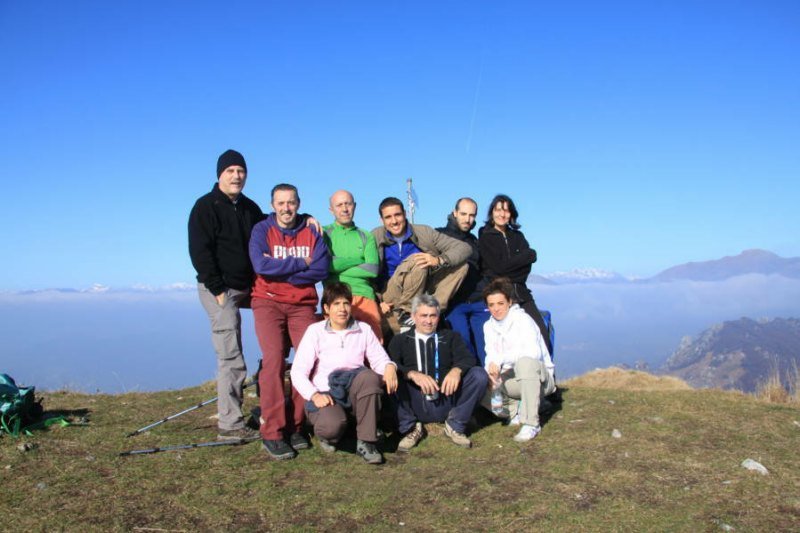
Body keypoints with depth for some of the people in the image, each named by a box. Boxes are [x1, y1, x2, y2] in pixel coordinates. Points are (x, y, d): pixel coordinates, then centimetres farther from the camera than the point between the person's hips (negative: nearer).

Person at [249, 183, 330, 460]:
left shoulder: (312, 232, 8)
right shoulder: (262, 230, 3)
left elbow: (321, 269, -7)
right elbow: (261, 265, -15)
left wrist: (280, 270, -12)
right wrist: (301, 263, -10)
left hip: (302, 304, 2)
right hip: (268, 302, -2)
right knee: (274, 359, -19)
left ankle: (295, 425, 3)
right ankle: (272, 432, -13)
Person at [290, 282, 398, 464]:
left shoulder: (364, 329, 10)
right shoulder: (315, 331, 3)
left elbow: (379, 359, 4)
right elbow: (298, 372, -2)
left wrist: (389, 367, -21)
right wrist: (314, 395, -19)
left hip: (355, 391, 2)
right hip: (325, 394, -2)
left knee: (369, 376, -32)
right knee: (333, 425, -35)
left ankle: (365, 442, -23)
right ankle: (327, 435, 6)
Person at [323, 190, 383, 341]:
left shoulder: (366, 236, 18)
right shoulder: (324, 233, 12)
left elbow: (373, 270, 3)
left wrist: (338, 268, -1)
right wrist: (357, 260, 2)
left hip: (365, 296, 2)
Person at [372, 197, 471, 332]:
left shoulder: (424, 232, -2)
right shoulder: (376, 237, -5)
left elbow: (464, 248, -6)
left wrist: (439, 260, -23)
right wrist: (378, 300, -16)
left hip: (422, 293, 4)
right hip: (392, 298, -4)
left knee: (461, 265, -10)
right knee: (417, 261, -28)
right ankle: (405, 315, -22)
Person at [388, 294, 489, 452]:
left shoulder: (451, 337, 17)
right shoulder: (400, 340, 13)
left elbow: (468, 359, -1)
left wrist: (457, 370, -24)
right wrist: (412, 374, -26)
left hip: (446, 403, 1)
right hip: (415, 406, -1)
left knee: (479, 374, -19)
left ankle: (454, 425, -3)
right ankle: (411, 428, -8)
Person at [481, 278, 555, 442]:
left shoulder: (522, 319, -15)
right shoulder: (489, 326, 5)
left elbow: (533, 352, -31)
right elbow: (491, 356, -2)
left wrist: (500, 360, -37)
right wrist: (491, 371, -24)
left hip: (539, 377, -5)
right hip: (511, 379, 6)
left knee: (525, 362, -39)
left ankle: (531, 423, -30)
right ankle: (517, 411, 2)